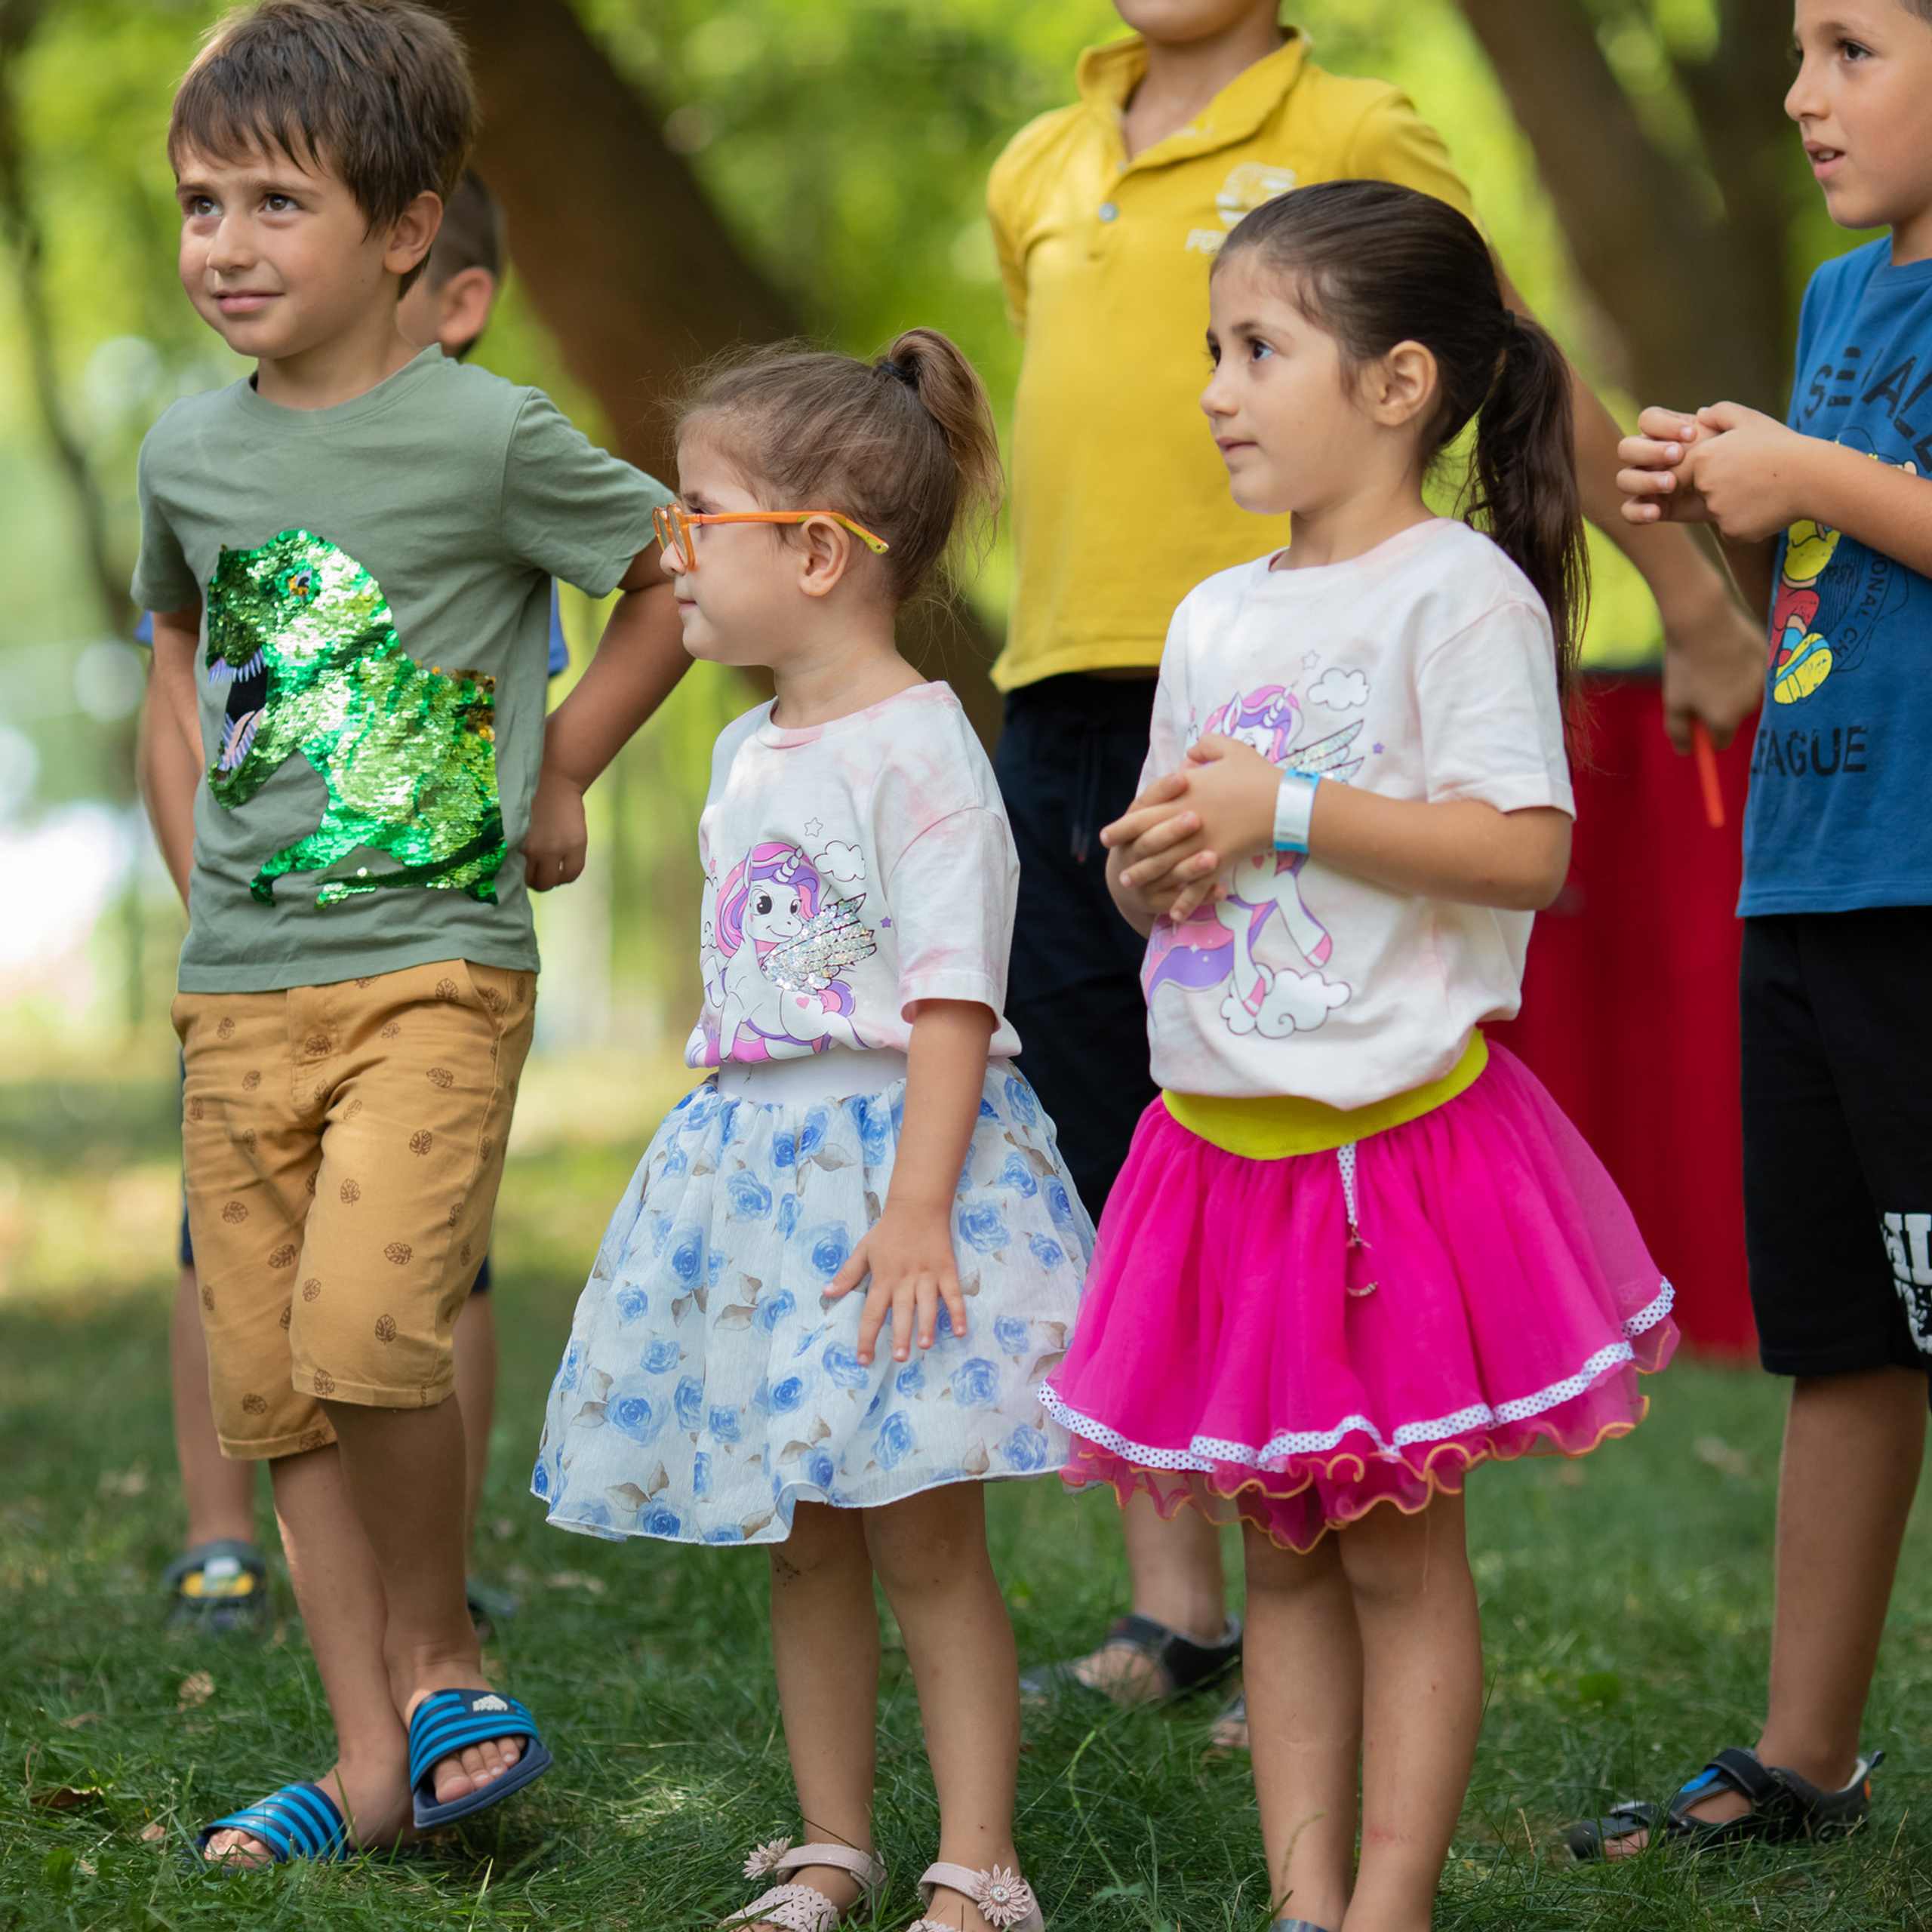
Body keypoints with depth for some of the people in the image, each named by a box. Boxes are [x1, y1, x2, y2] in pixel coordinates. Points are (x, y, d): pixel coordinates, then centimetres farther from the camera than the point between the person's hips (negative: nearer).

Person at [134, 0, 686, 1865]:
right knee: (271, 1383, 6)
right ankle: (371, 1764, 17)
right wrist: (206, 791, 15)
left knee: (366, 1328, -22)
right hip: (238, 985, 6)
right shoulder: (189, 450, 7)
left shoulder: (489, 436, -8)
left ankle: (443, 1662, 3)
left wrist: (557, 777, 4)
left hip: (434, 965, -6)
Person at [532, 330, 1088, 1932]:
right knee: (801, 1541, 11)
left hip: (889, 1145, -8)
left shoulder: (917, 748, -13)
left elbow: (951, 997, -18)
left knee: (925, 1536, -4)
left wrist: (916, 1203, -23)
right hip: (757, 1153, 8)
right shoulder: (747, 753, 13)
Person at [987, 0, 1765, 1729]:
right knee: (1109, 1186, 10)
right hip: (1052, 705, 7)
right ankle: (1173, 1612, 19)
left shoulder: (1354, 140, -1)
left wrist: (1695, 601, 8)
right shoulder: (1037, 173, 16)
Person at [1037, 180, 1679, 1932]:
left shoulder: (1461, 593, -9)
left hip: (1398, 1128, -7)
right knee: (1280, 1545, 10)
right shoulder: (1215, 617, 13)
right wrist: (1151, 863, -2)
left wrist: (1288, 813, -20)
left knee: (1400, 1543, 0)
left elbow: (1527, 852, -19)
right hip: (1223, 1134, 7)